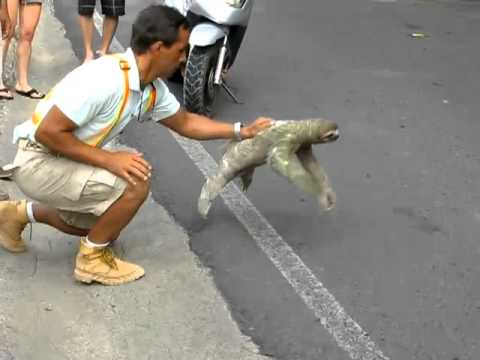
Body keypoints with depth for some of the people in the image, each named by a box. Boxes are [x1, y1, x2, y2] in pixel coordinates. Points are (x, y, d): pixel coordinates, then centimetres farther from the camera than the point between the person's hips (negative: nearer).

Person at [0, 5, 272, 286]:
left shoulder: (153, 89, -2)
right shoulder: (105, 79, -31)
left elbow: (185, 123, 15)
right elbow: (48, 132, -29)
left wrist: (242, 131, 12)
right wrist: (109, 159, -29)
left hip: (65, 161, 9)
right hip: (39, 163, -9)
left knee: (106, 228, 24)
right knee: (136, 182, -22)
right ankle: (93, 258, -3)